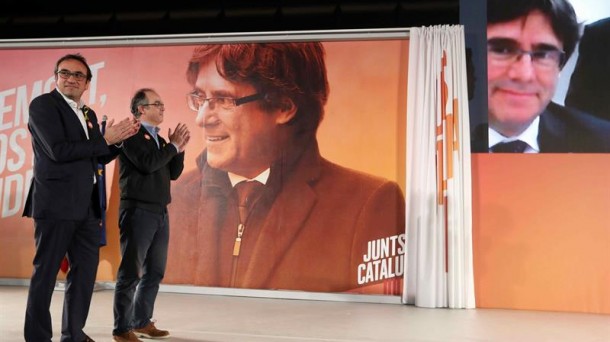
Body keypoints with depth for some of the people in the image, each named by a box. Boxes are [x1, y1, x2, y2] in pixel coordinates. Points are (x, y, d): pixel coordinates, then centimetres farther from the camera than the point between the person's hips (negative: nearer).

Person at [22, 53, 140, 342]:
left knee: (86, 269, 11)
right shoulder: (42, 105, -6)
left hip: (86, 207, 8)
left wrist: (119, 138, 1)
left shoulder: (88, 114, 16)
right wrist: (105, 139, -13)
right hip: (55, 204, -7)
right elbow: (58, 150, -19)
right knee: (45, 273, 1)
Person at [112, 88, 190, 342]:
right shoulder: (132, 134, -6)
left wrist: (179, 148, 2)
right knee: (131, 272, -5)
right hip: (138, 211, -8)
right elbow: (147, 163, -20)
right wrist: (173, 145, -9)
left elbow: (174, 173, 16)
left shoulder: (158, 139, 17)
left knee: (154, 272, 12)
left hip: (160, 213, 8)